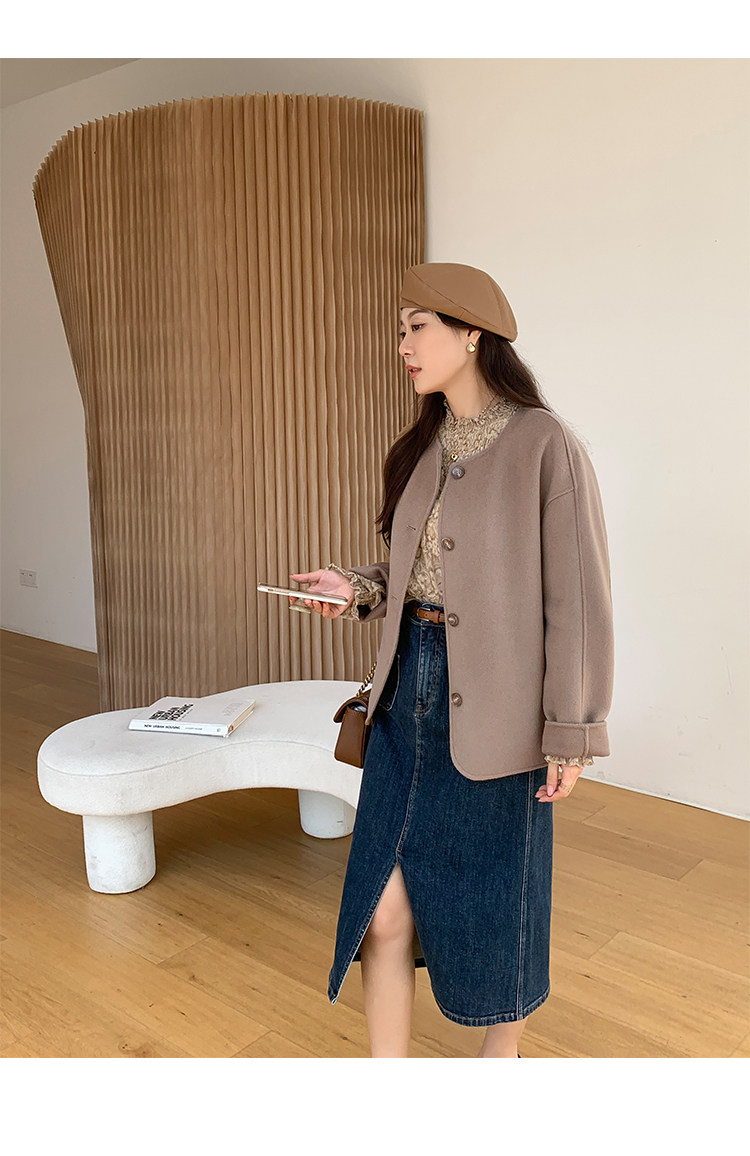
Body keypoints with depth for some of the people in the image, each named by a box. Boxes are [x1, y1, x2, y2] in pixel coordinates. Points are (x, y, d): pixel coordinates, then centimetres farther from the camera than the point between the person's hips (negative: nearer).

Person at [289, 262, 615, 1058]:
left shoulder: (545, 443, -11)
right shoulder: (422, 448, 9)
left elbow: (577, 597, -11)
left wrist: (572, 732, -11)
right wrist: (358, 590, -1)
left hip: (495, 703, -6)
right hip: (411, 688, 6)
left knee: (497, 904, 12)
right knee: (383, 907, 7)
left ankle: (500, 1062, 41)